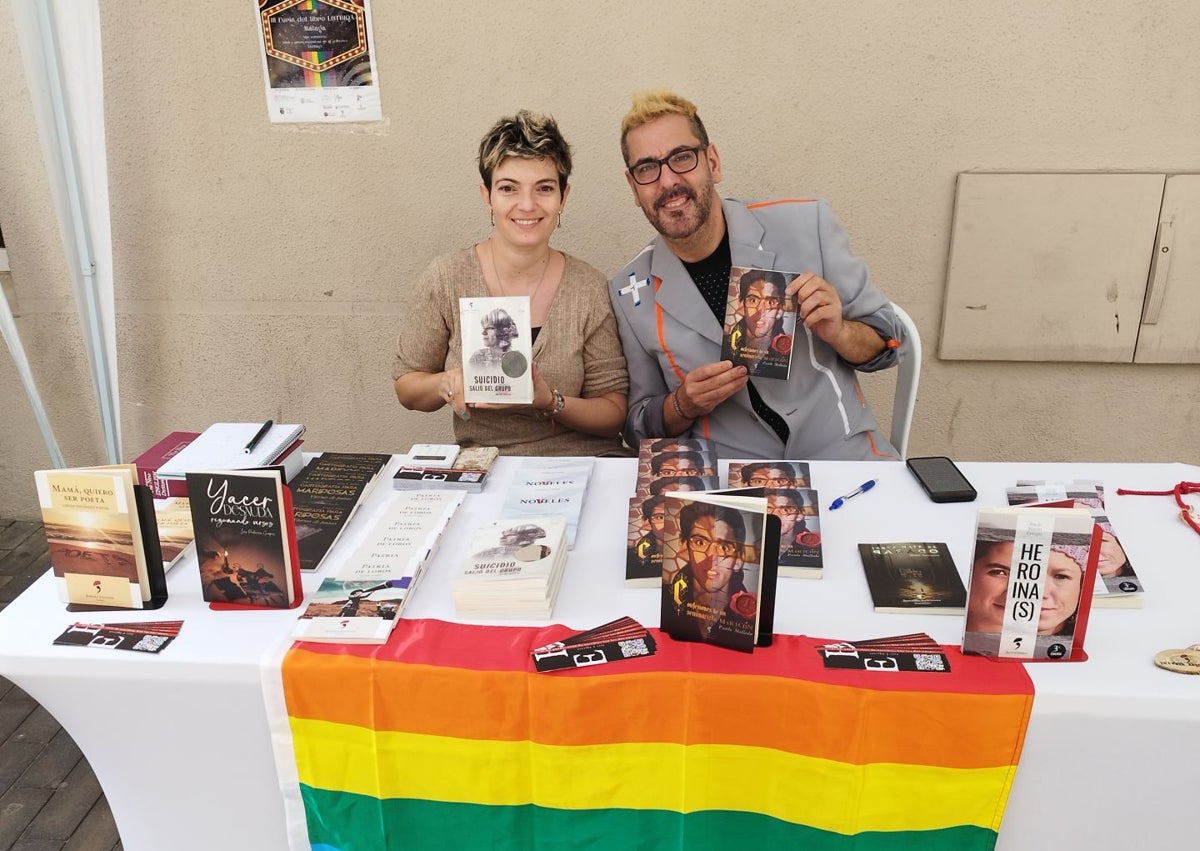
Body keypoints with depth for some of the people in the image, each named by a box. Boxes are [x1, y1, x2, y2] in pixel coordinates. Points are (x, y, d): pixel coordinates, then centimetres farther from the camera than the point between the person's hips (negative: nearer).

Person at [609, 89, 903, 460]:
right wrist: (683, 405, -10)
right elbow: (639, 426, 11)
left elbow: (887, 342, 9)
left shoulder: (807, 225, 0)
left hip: (840, 452, 0)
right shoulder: (629, 294, 3)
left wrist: (838, 332, -12)